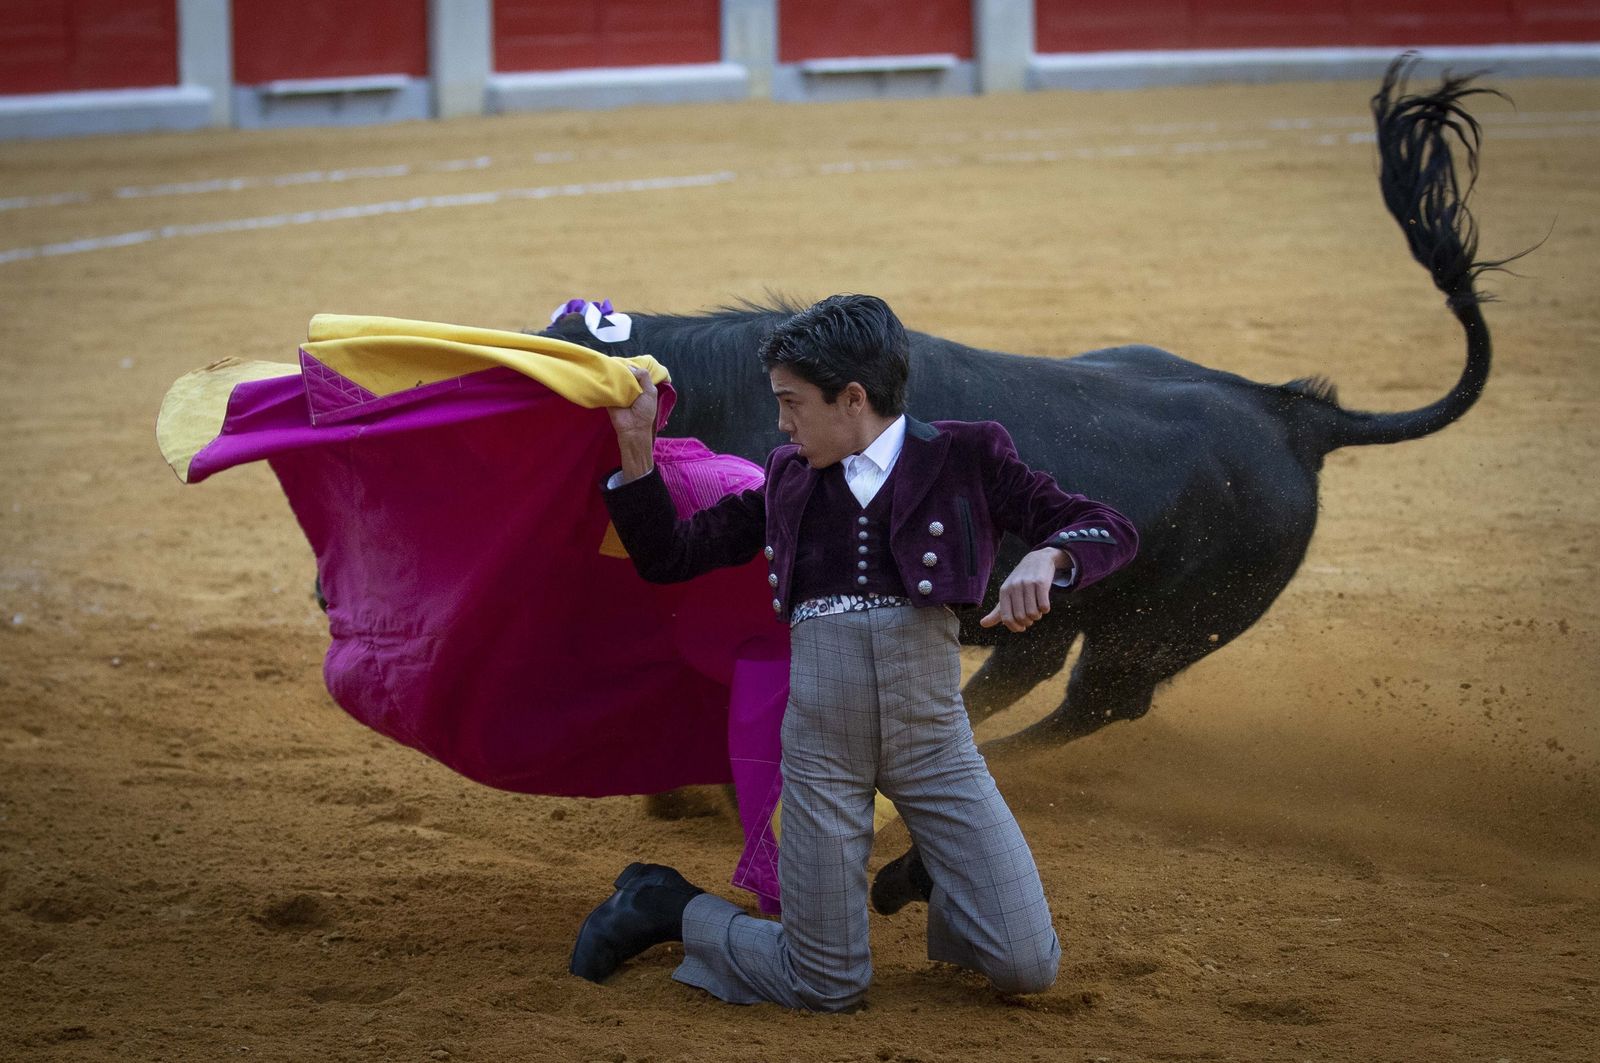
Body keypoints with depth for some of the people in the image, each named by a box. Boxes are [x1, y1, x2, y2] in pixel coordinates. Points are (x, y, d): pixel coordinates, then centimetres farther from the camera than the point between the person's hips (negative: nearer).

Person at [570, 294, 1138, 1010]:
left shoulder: (964, 458, 3)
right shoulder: (789, 480, 12)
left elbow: (1110, 530, 0)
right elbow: (667, 557, 16)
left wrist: (1045, 556, -22)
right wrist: (636, 443, 5)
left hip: (933, 735, -1)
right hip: (821, 736, 1)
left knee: (1028, 967, -10)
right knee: (827, 988, -2)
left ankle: (942, 888, 23)